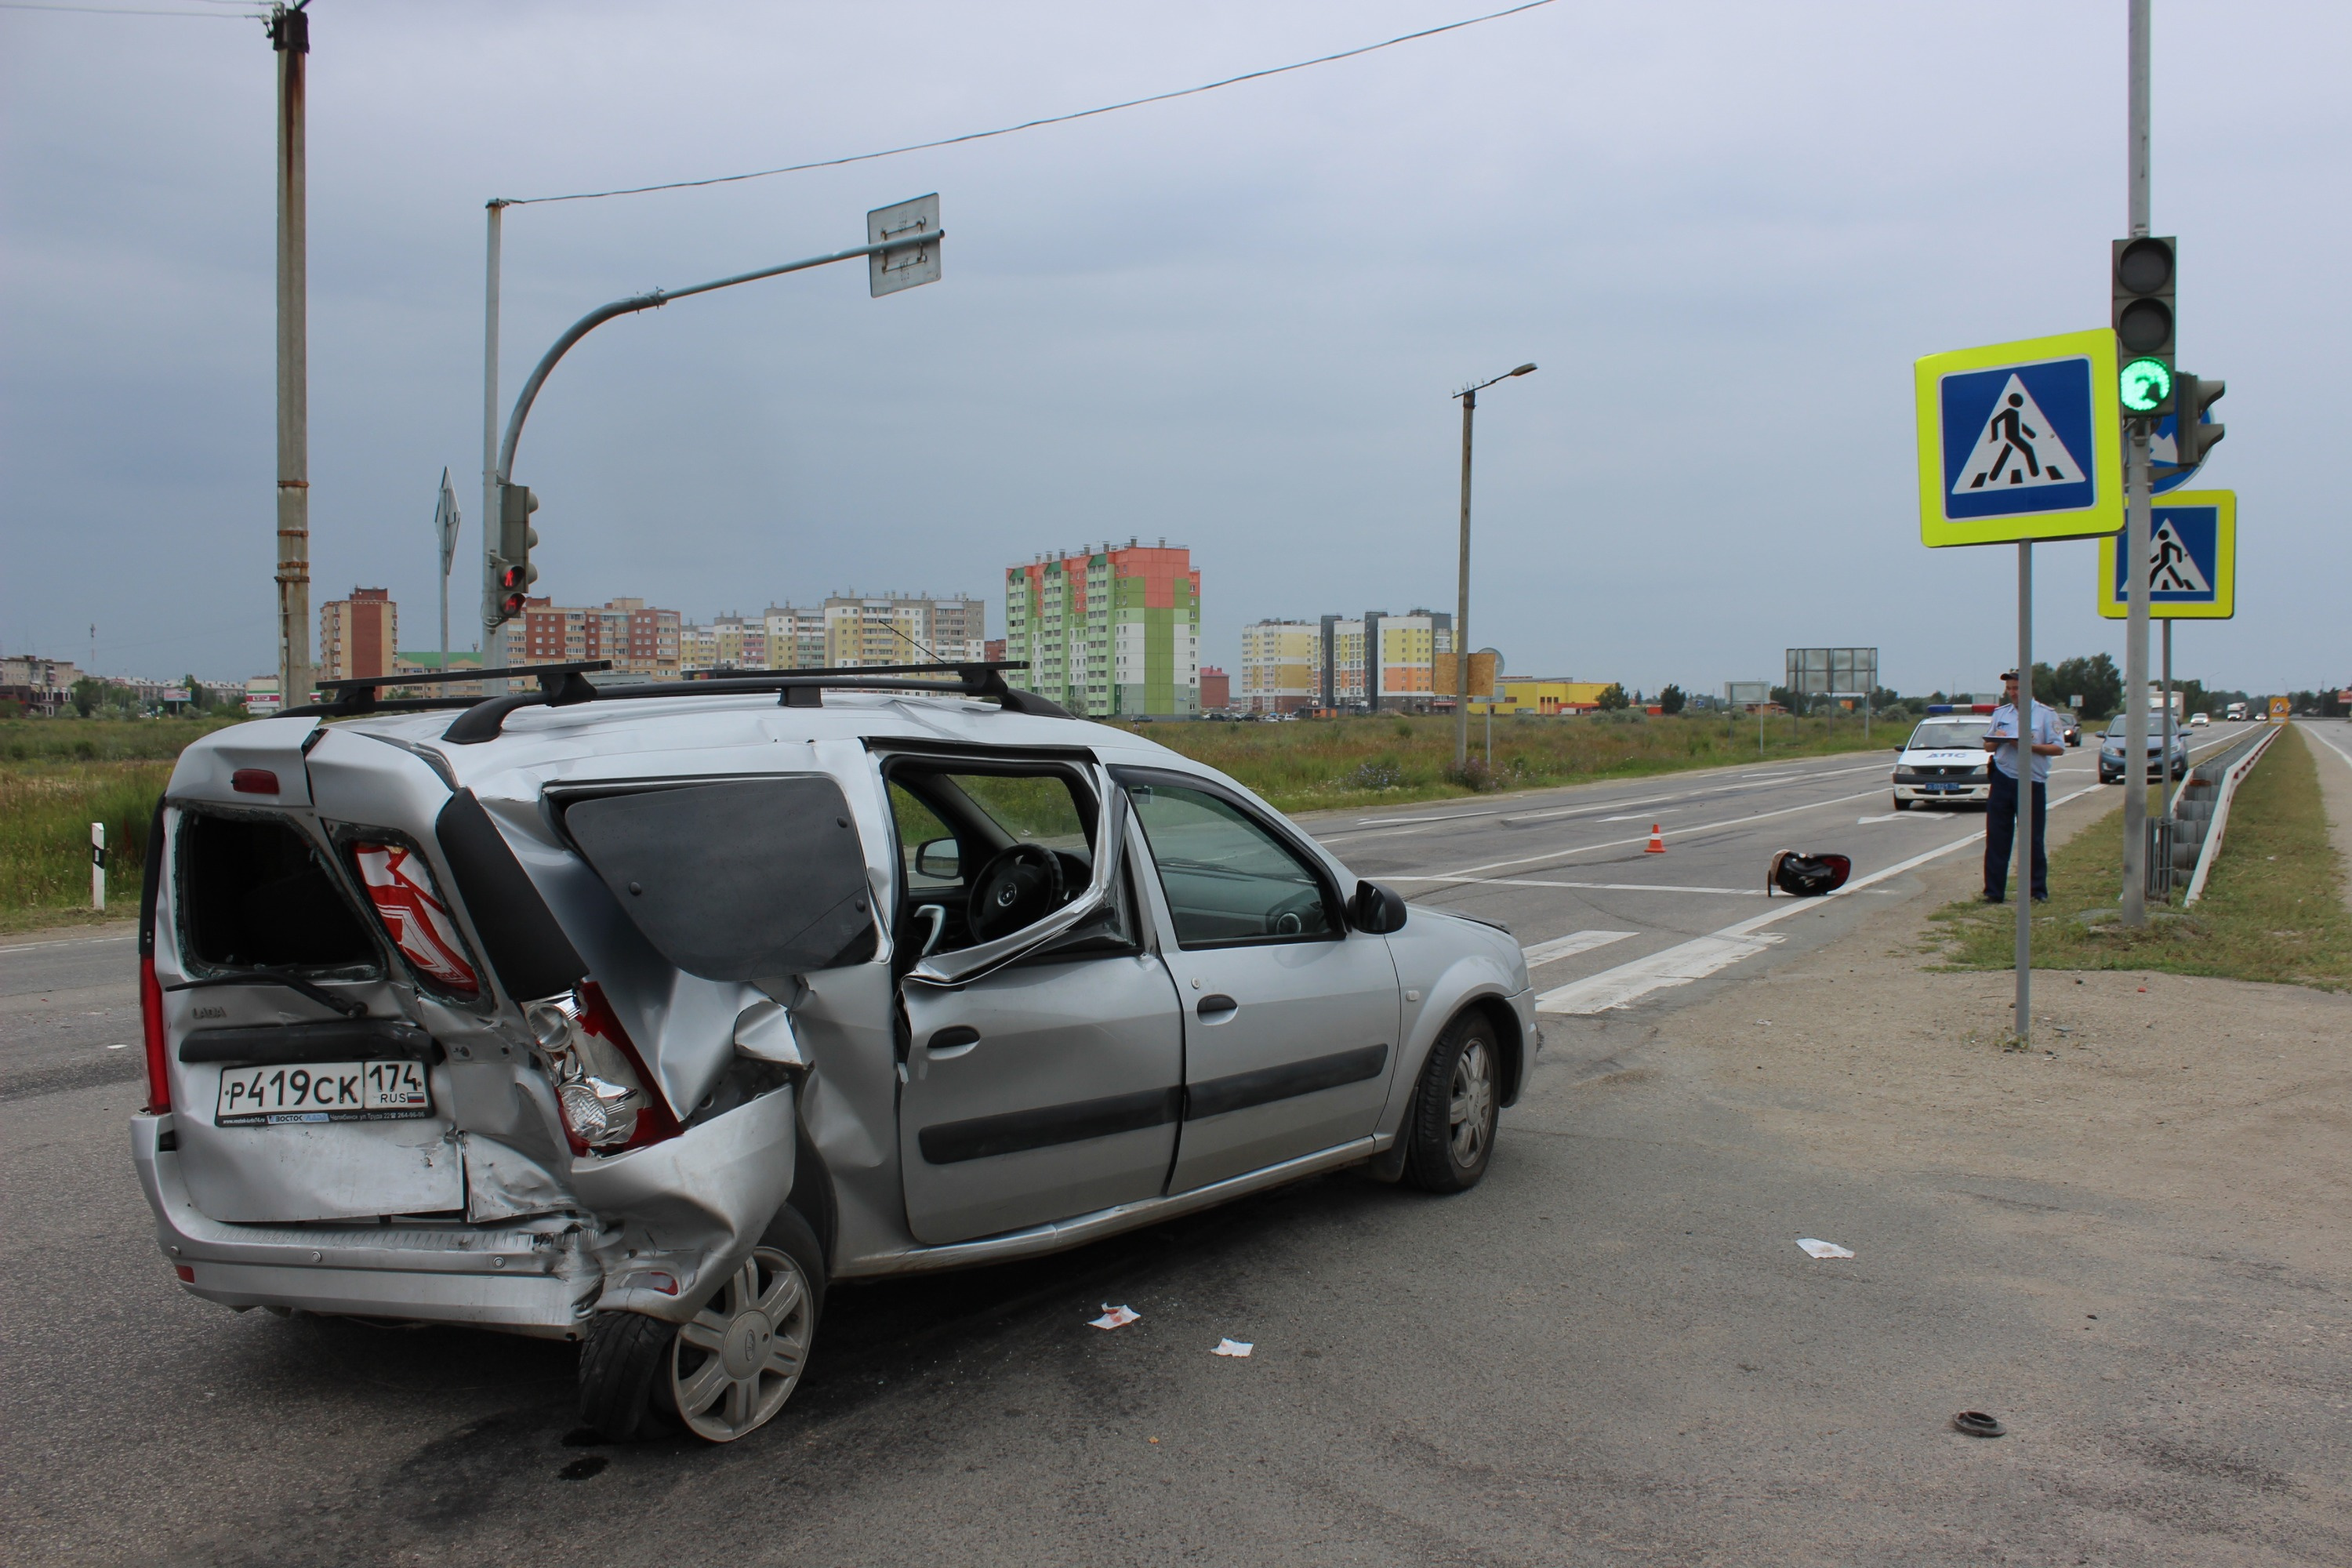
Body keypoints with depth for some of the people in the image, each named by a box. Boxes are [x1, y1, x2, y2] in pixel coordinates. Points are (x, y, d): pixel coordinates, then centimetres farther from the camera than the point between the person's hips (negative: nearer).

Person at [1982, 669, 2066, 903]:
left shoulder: (2045, 714, 1)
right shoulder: (2000, 713, 14)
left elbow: (2059, 748, -4)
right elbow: (1987, 746, 17)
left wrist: (2029, 746, -17)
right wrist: (1997, 740, -6)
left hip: (2032, 784, -3)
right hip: (2002, 781, 3)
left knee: (2033, 840, 2)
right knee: (1996, 839, 1)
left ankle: (2039, 891, 12)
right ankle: (1994, 892, 6)